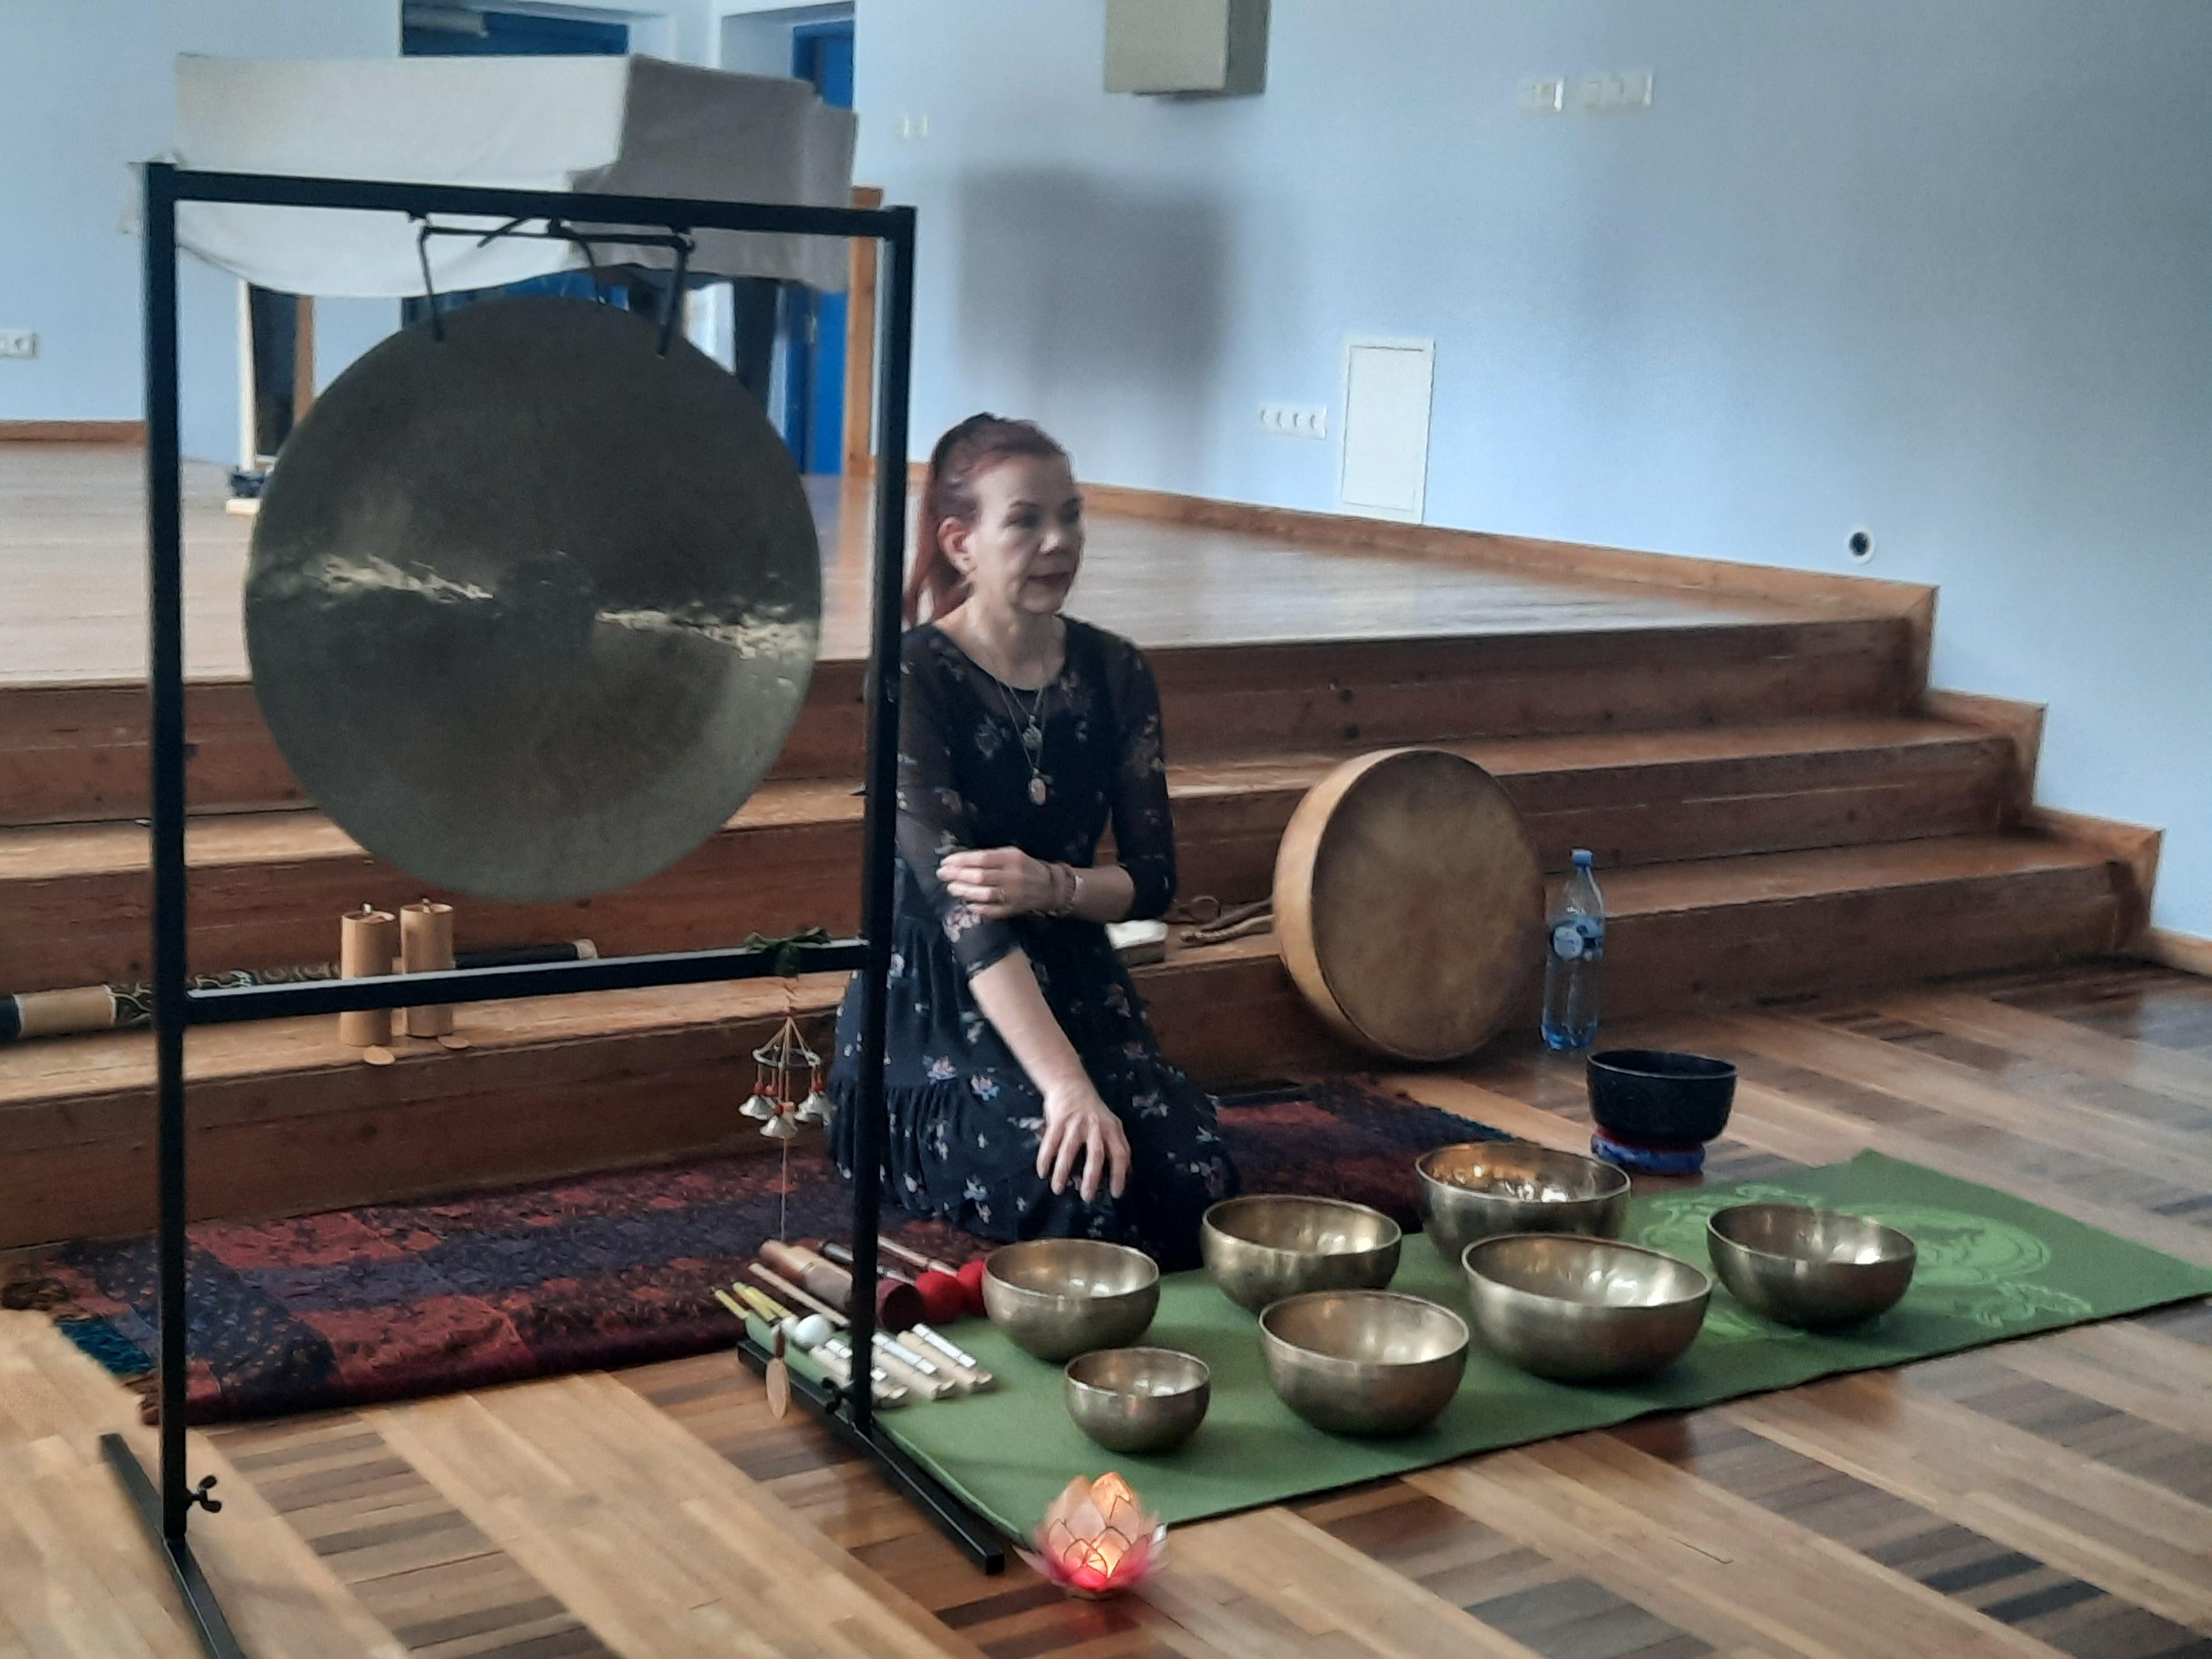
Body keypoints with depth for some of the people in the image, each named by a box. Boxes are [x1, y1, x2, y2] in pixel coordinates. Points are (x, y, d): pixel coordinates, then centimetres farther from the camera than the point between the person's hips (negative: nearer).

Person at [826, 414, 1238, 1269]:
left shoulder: (1114, 670, 3)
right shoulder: (913, 677, -14)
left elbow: (1153, 876, 4)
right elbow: (956, 897, -24)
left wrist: (1054, 886, -21)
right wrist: (1067, 1086, -34)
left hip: (1076, 986, 5)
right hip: (937, 1004, -5)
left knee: (1200, 1182, -21)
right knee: (1094, 1190, -28)